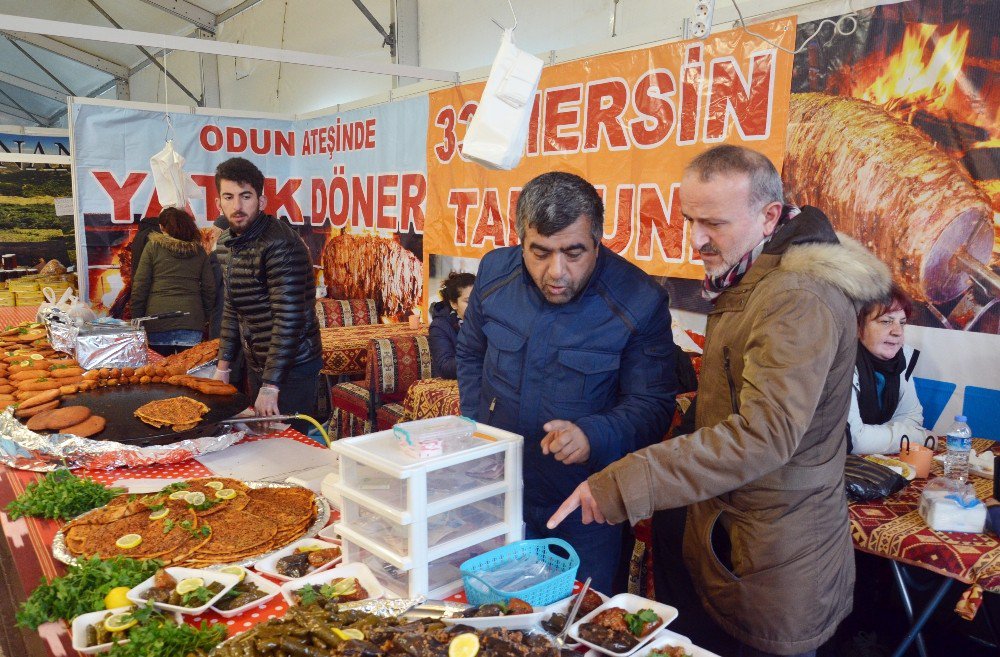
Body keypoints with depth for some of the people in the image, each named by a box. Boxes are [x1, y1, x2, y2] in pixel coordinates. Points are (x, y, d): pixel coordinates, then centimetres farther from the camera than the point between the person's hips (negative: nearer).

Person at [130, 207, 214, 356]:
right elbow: (209, 288, 8)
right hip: (192, 320, 2)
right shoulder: (199, 250, 9)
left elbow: (140, 287, 0)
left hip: (158, 321, -2)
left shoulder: (153, 247, 3)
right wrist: (205, 317, 17)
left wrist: (137, 320, 6)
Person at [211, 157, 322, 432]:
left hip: (292, 367, -9)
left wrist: (270, 385, -25)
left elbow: (289, 319, -25)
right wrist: (223, 366, 14)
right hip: (256, 363, 9)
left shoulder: (279, 244, -20)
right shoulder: (234, 243, 9)